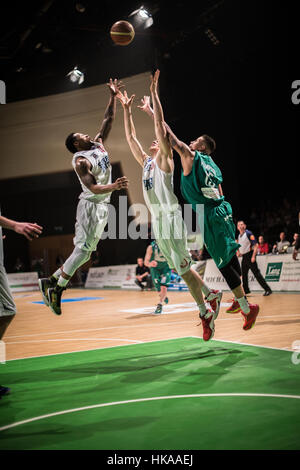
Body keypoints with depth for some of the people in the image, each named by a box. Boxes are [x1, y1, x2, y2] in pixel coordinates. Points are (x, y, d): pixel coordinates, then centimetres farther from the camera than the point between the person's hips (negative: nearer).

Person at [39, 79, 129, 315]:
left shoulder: (99, 144, 10)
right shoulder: (81, 160, -14)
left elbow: (109, 119, 13)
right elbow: (93, 188, -24)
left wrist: (113, 96, 5)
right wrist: (114, 186, -39)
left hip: (103, 205, 8)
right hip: (90, 205, -8)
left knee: (86, 250, 9)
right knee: (84, 248, -12)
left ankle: (52, 281, 15)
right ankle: (56, 287, -4)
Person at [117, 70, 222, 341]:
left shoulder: (164, 158, 1)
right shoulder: (145, 161, 19)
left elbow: (160, 124, -7)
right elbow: (131, 137, 23)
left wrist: (154, 93, -7)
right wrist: (127, 108, 23)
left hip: (171, 218, -8)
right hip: (156, 220, 8)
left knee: (184, 269, -6)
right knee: (180, 268, 12)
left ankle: (205, 312, 3)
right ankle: (212, 295, 27)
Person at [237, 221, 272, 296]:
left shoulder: (248, 233, -11)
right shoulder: (239, 236, 12)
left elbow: (255, 245, -16)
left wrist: (253, 256, -23)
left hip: (249, 256, -8)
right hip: (244, 257, 8)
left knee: (256, 273, -12)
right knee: (244, 274, 12)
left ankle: (267, 289, -11)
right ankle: (246, 290, 24)